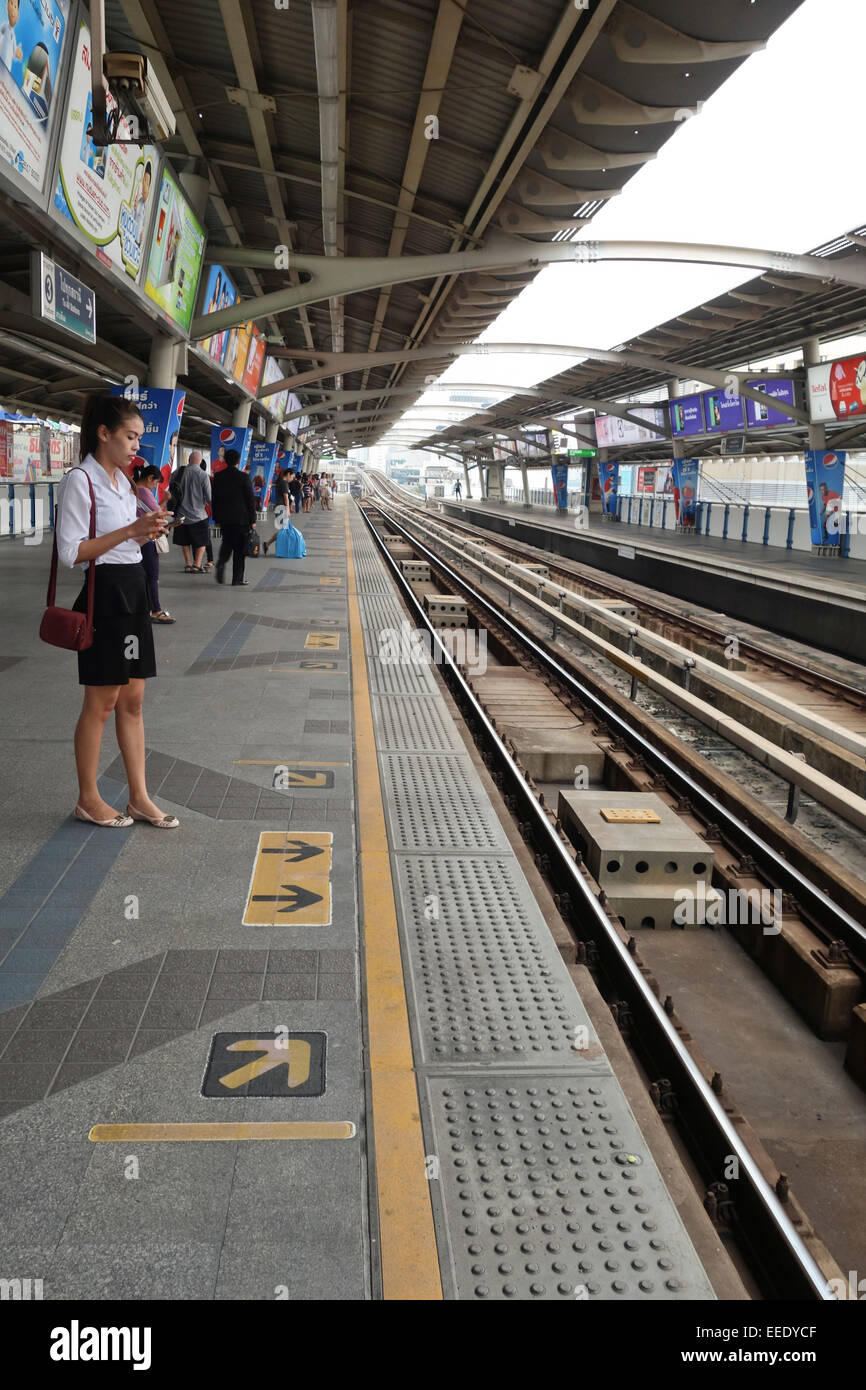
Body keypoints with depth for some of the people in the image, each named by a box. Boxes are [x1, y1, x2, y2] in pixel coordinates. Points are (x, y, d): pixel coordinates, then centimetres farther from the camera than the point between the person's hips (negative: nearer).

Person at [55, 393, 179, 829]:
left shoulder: (123, 480, 14)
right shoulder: (80, 481, -12)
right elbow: (70, 552, -17)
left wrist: (148, 530, 2)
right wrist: (131, 530, -20)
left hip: (133, 591, 8)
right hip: (102, 593, -8)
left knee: (132, 699, 10)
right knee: (102, 702, 1)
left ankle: (139, 797, 17)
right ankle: (88, 799, 15)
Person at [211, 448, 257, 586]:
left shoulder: (218, 477, 2)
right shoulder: (243, 477, -10)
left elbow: (214, 499, 7)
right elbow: (250, 500, -8)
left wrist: (216, 518, 15)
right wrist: (252, 520, -1)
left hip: (224, 517, 4)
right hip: (241, 517, -4)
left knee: (226, 543, 20)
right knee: (239, 548, 4)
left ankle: (221, 563, -8)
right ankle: (237, 578, 7)